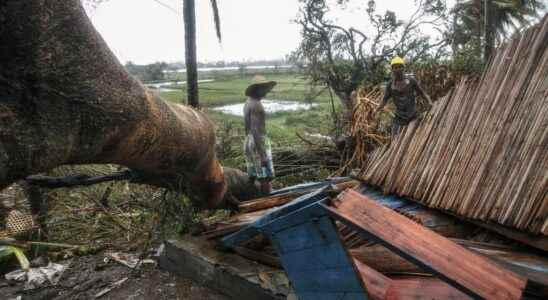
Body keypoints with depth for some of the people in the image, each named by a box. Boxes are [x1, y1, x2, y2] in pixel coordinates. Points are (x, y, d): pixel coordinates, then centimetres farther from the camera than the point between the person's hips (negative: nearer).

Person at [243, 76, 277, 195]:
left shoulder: (249, 102, 12)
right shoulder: (256, 105, -18)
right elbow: (255, 131, -24)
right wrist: (263, 154, -23)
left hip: (249, 143, 10)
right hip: (258, 144, -10)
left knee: (252, 177, 15)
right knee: (266, 179, -5)